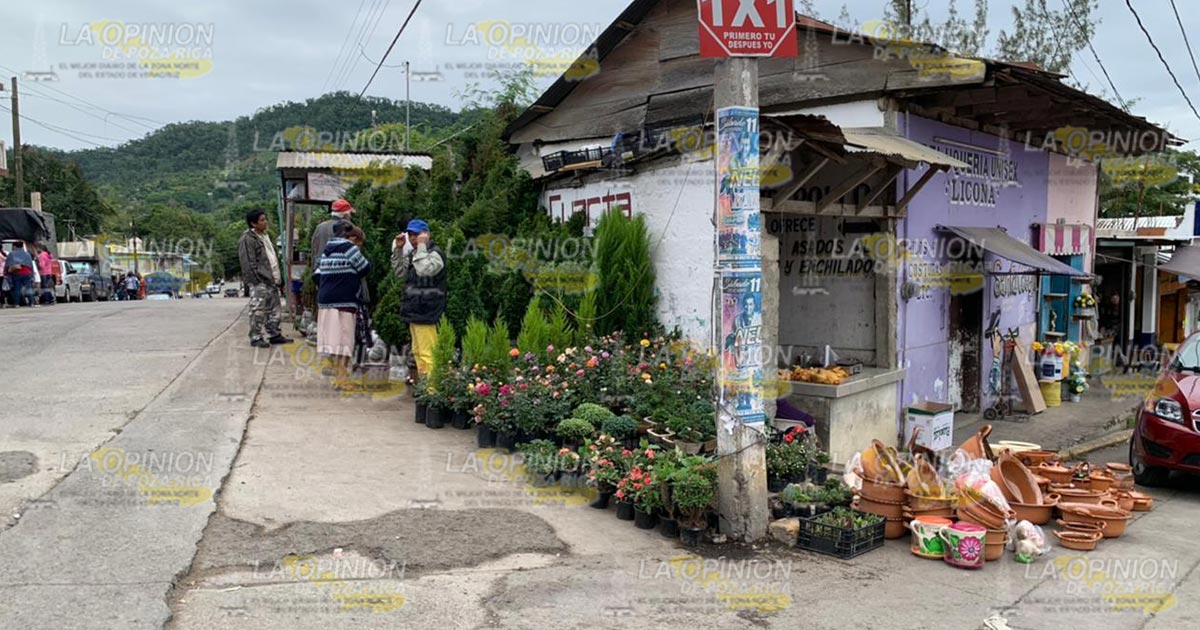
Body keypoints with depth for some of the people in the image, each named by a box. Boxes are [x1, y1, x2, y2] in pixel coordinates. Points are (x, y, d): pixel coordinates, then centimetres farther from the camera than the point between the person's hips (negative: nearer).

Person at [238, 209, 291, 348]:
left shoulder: (265, 236, 18)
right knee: (258, 310, -6)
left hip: (271, 280, 9)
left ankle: (274, 334, 23)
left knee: (275, 309, 14)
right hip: (260, 281, -9)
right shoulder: (248, 240, -11)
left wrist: (279, 277, 18)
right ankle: (256, 337, 1)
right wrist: (256, 280, -20)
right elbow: (248, 263, -16)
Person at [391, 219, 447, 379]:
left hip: (426, 312, -10)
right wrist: (398, 250, 9)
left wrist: (421, 246, -20)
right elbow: (400, 271, 19)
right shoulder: (413, 254, 17)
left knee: (427, 353, -11)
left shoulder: (435, 253, -10)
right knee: (417, 351, 15)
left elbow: (424, 270, -27)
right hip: (414, 311, 10)